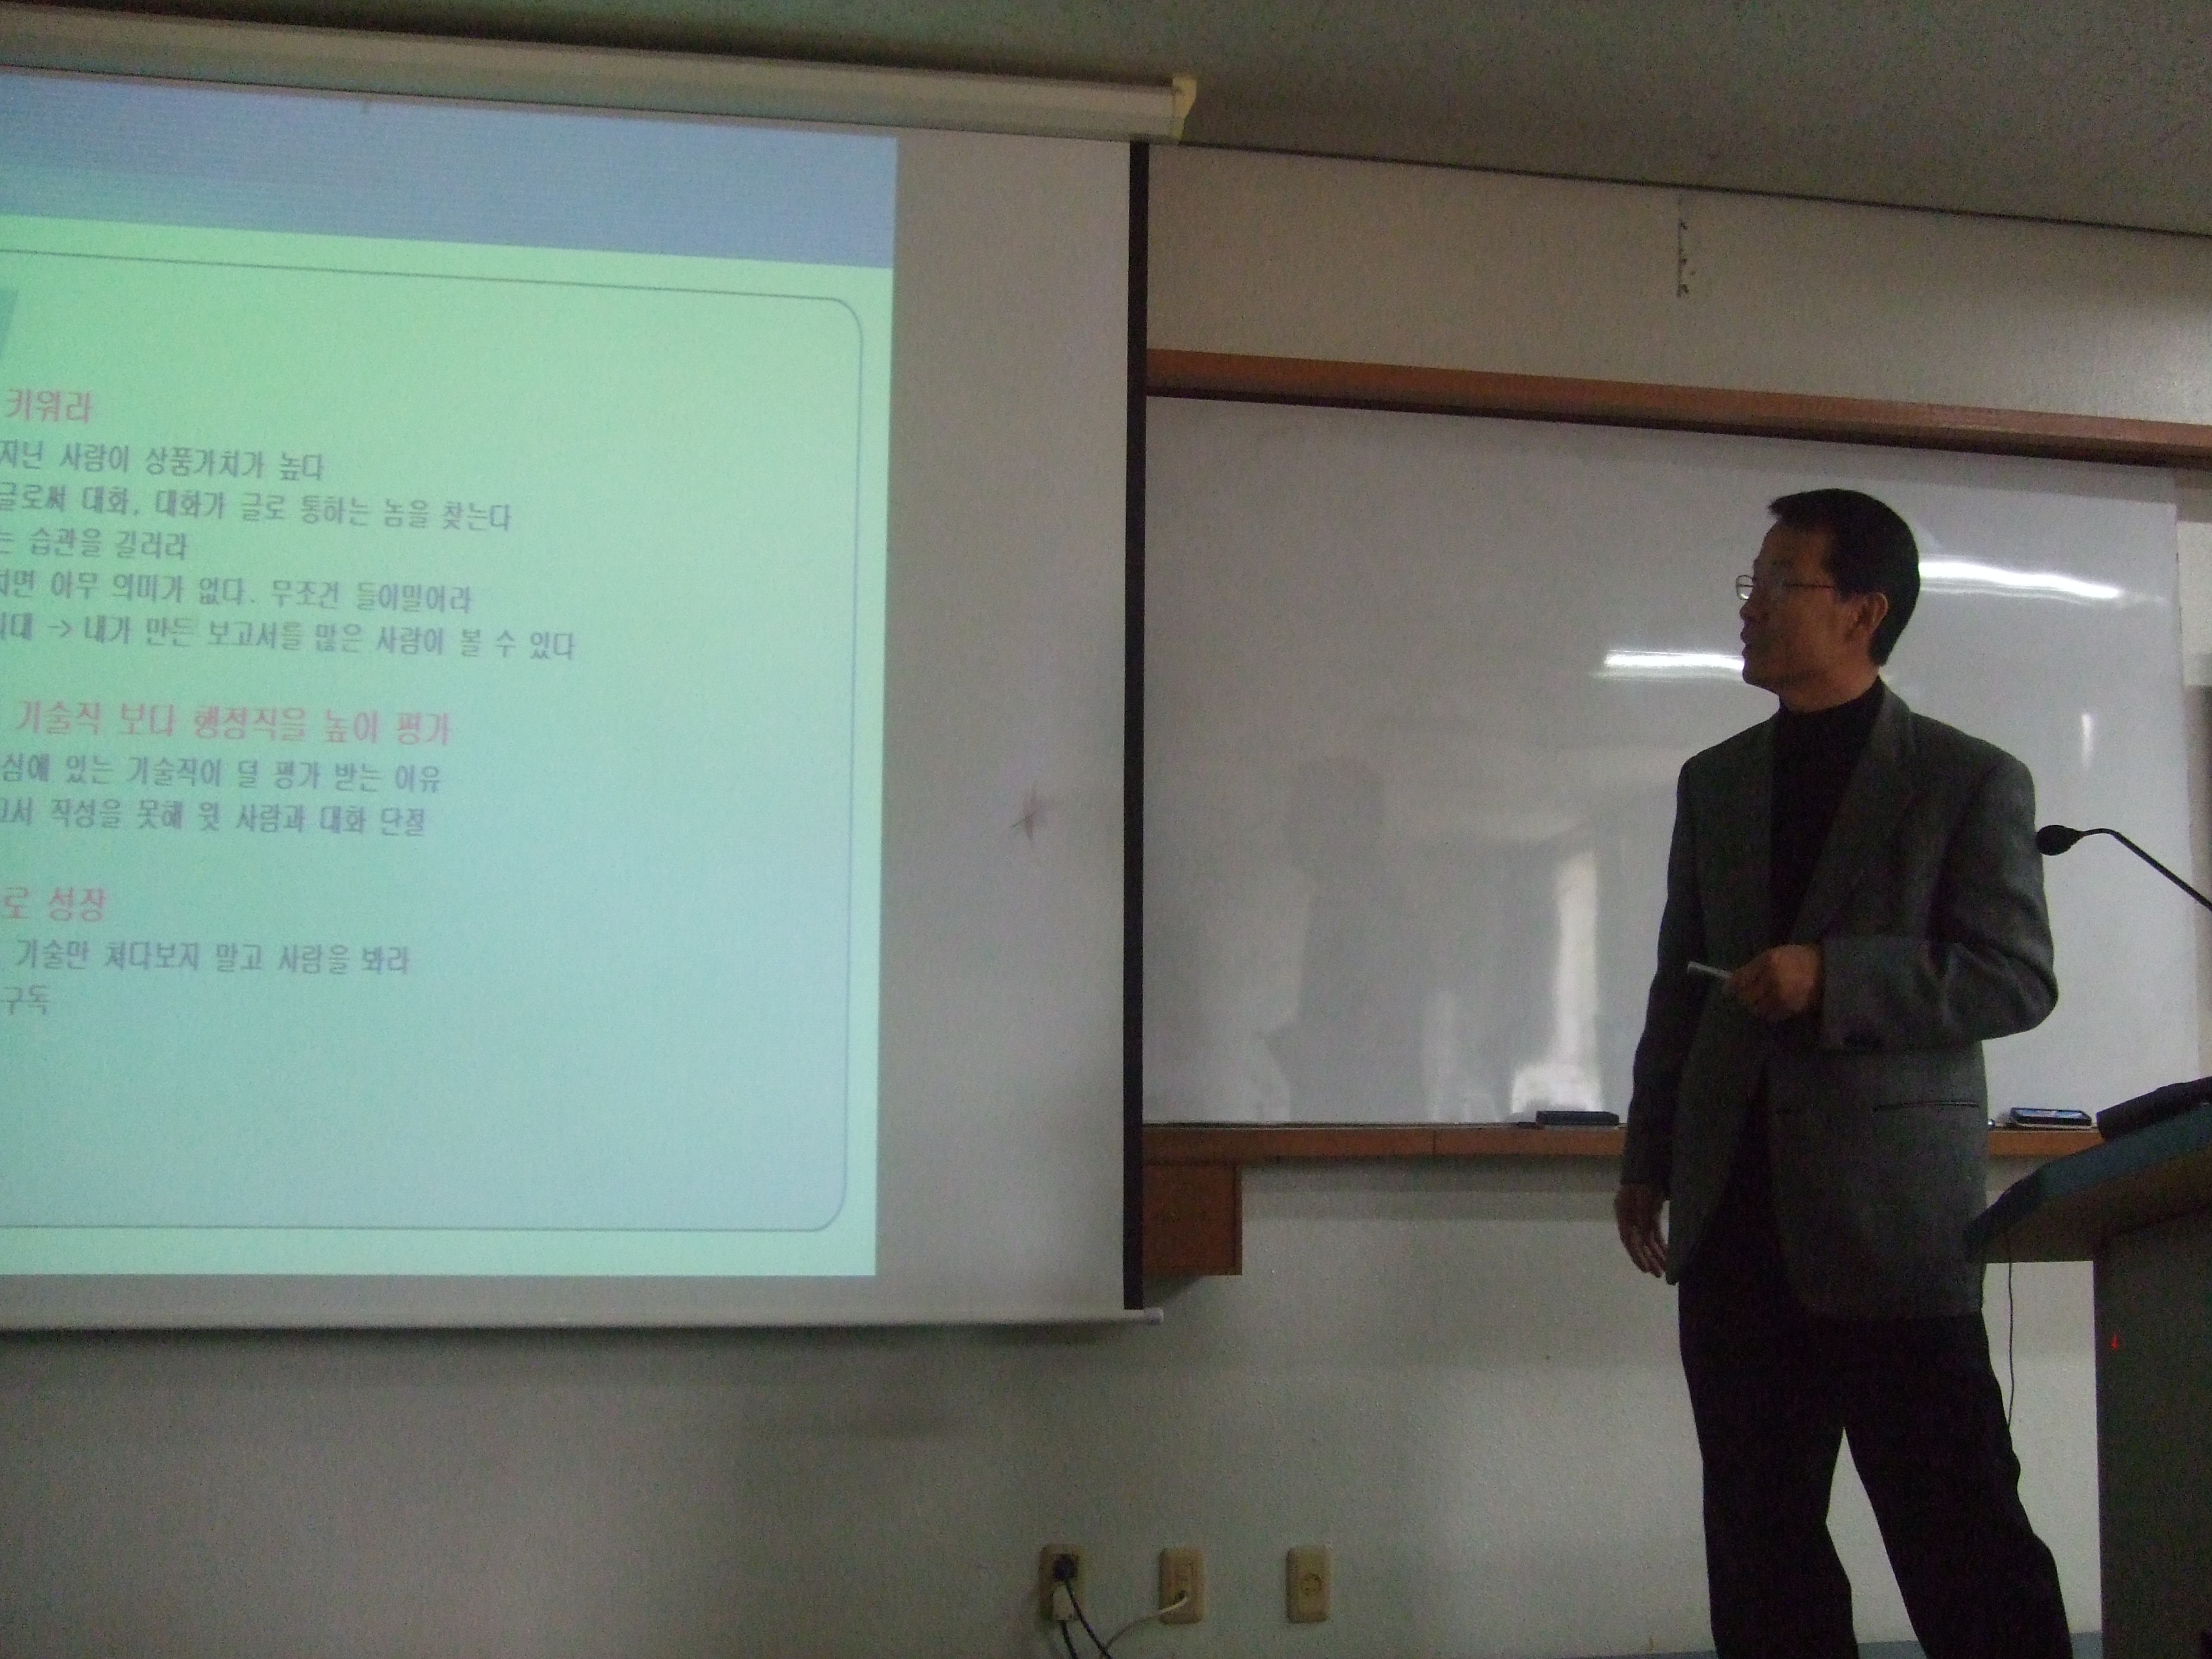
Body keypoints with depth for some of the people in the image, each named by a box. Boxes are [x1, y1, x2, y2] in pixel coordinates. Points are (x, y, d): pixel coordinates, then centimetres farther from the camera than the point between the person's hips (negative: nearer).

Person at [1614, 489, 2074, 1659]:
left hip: (1893, 1219, -5)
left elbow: (2018, 980, -7)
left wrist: (1834, 976, -18)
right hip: (1735, 1214, 5)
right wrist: (1647, 1160, 14)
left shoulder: (1970, 781, -1)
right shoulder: (1713, 782, 14)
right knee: (1760, 1541, 11)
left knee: (1962, 1539, -1)